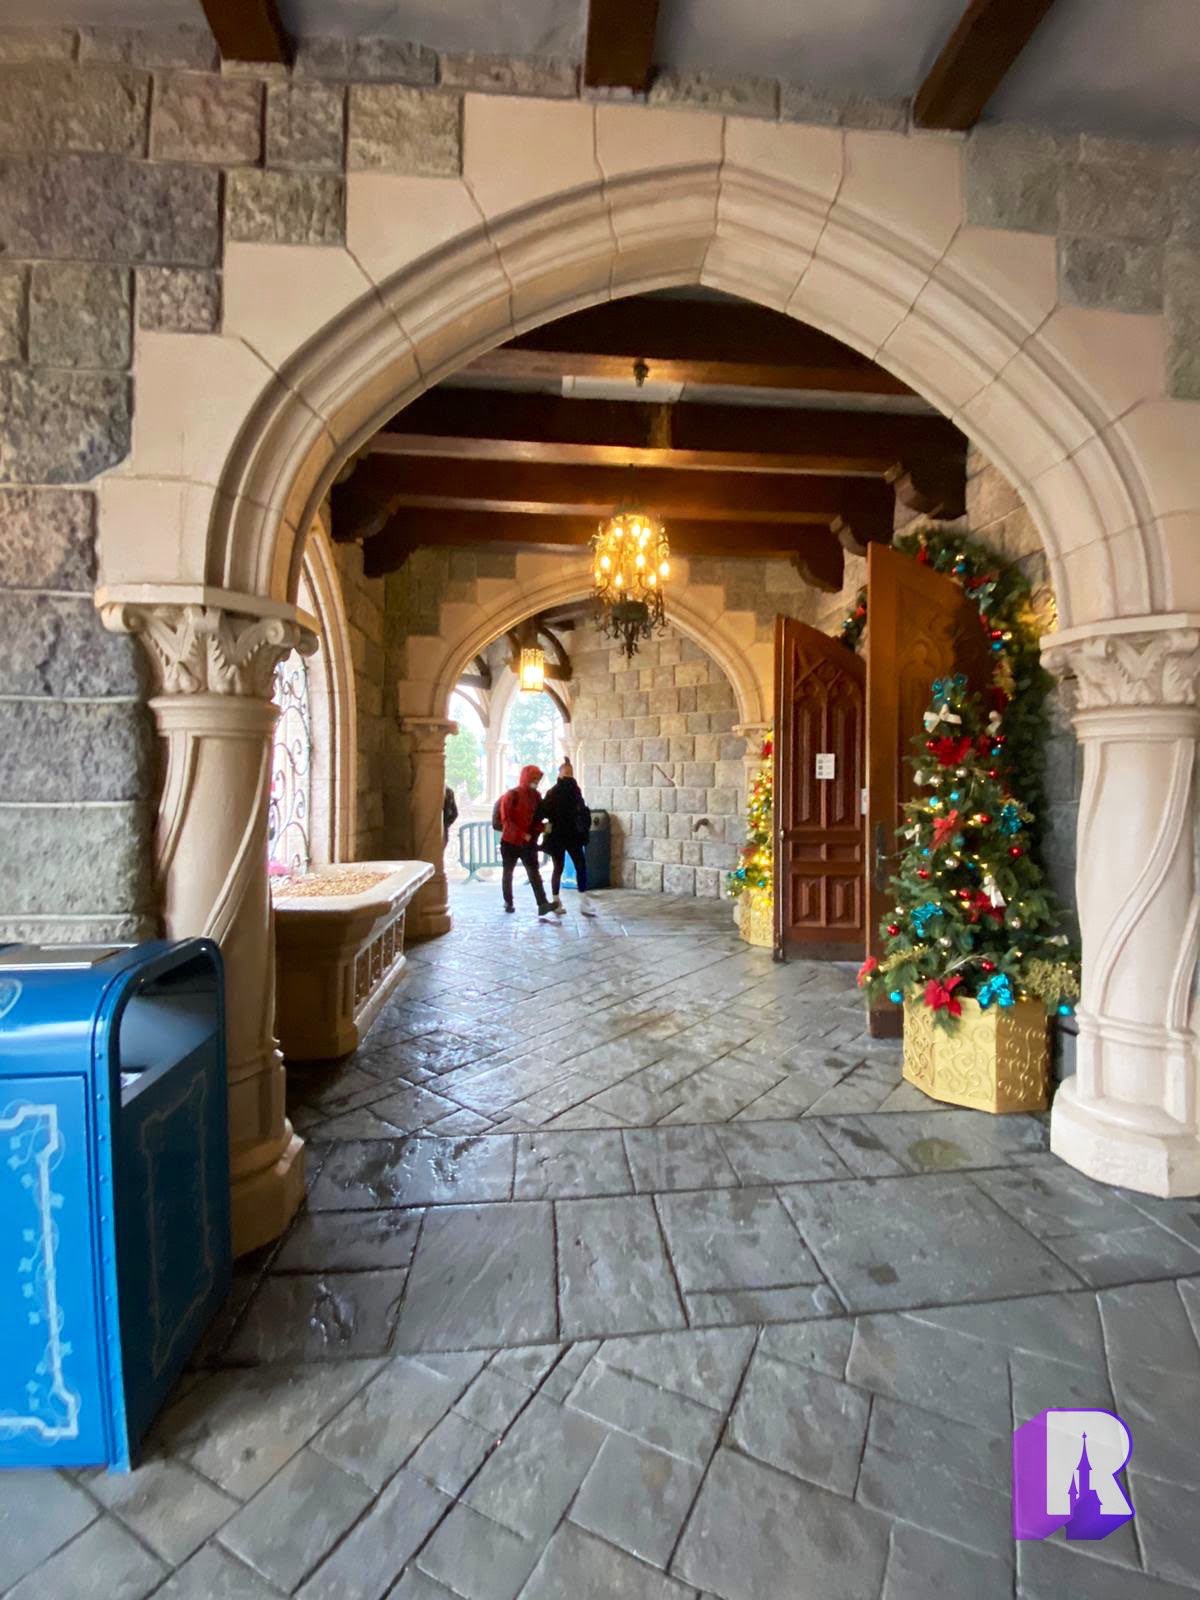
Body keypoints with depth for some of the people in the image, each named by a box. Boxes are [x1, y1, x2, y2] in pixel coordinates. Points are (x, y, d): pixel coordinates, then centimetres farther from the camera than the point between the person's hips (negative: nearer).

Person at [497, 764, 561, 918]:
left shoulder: (536, 796, 5)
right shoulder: (512, 795, -12)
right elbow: (506, 819, -15)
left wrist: (536, 832, -6)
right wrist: (523, 834, -20)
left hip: (529, 842, 4)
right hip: (510, 841, -4)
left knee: (534, 872, -6)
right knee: (508, 872, 10)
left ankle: (542, 905, -14)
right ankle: (508, 902, 23)